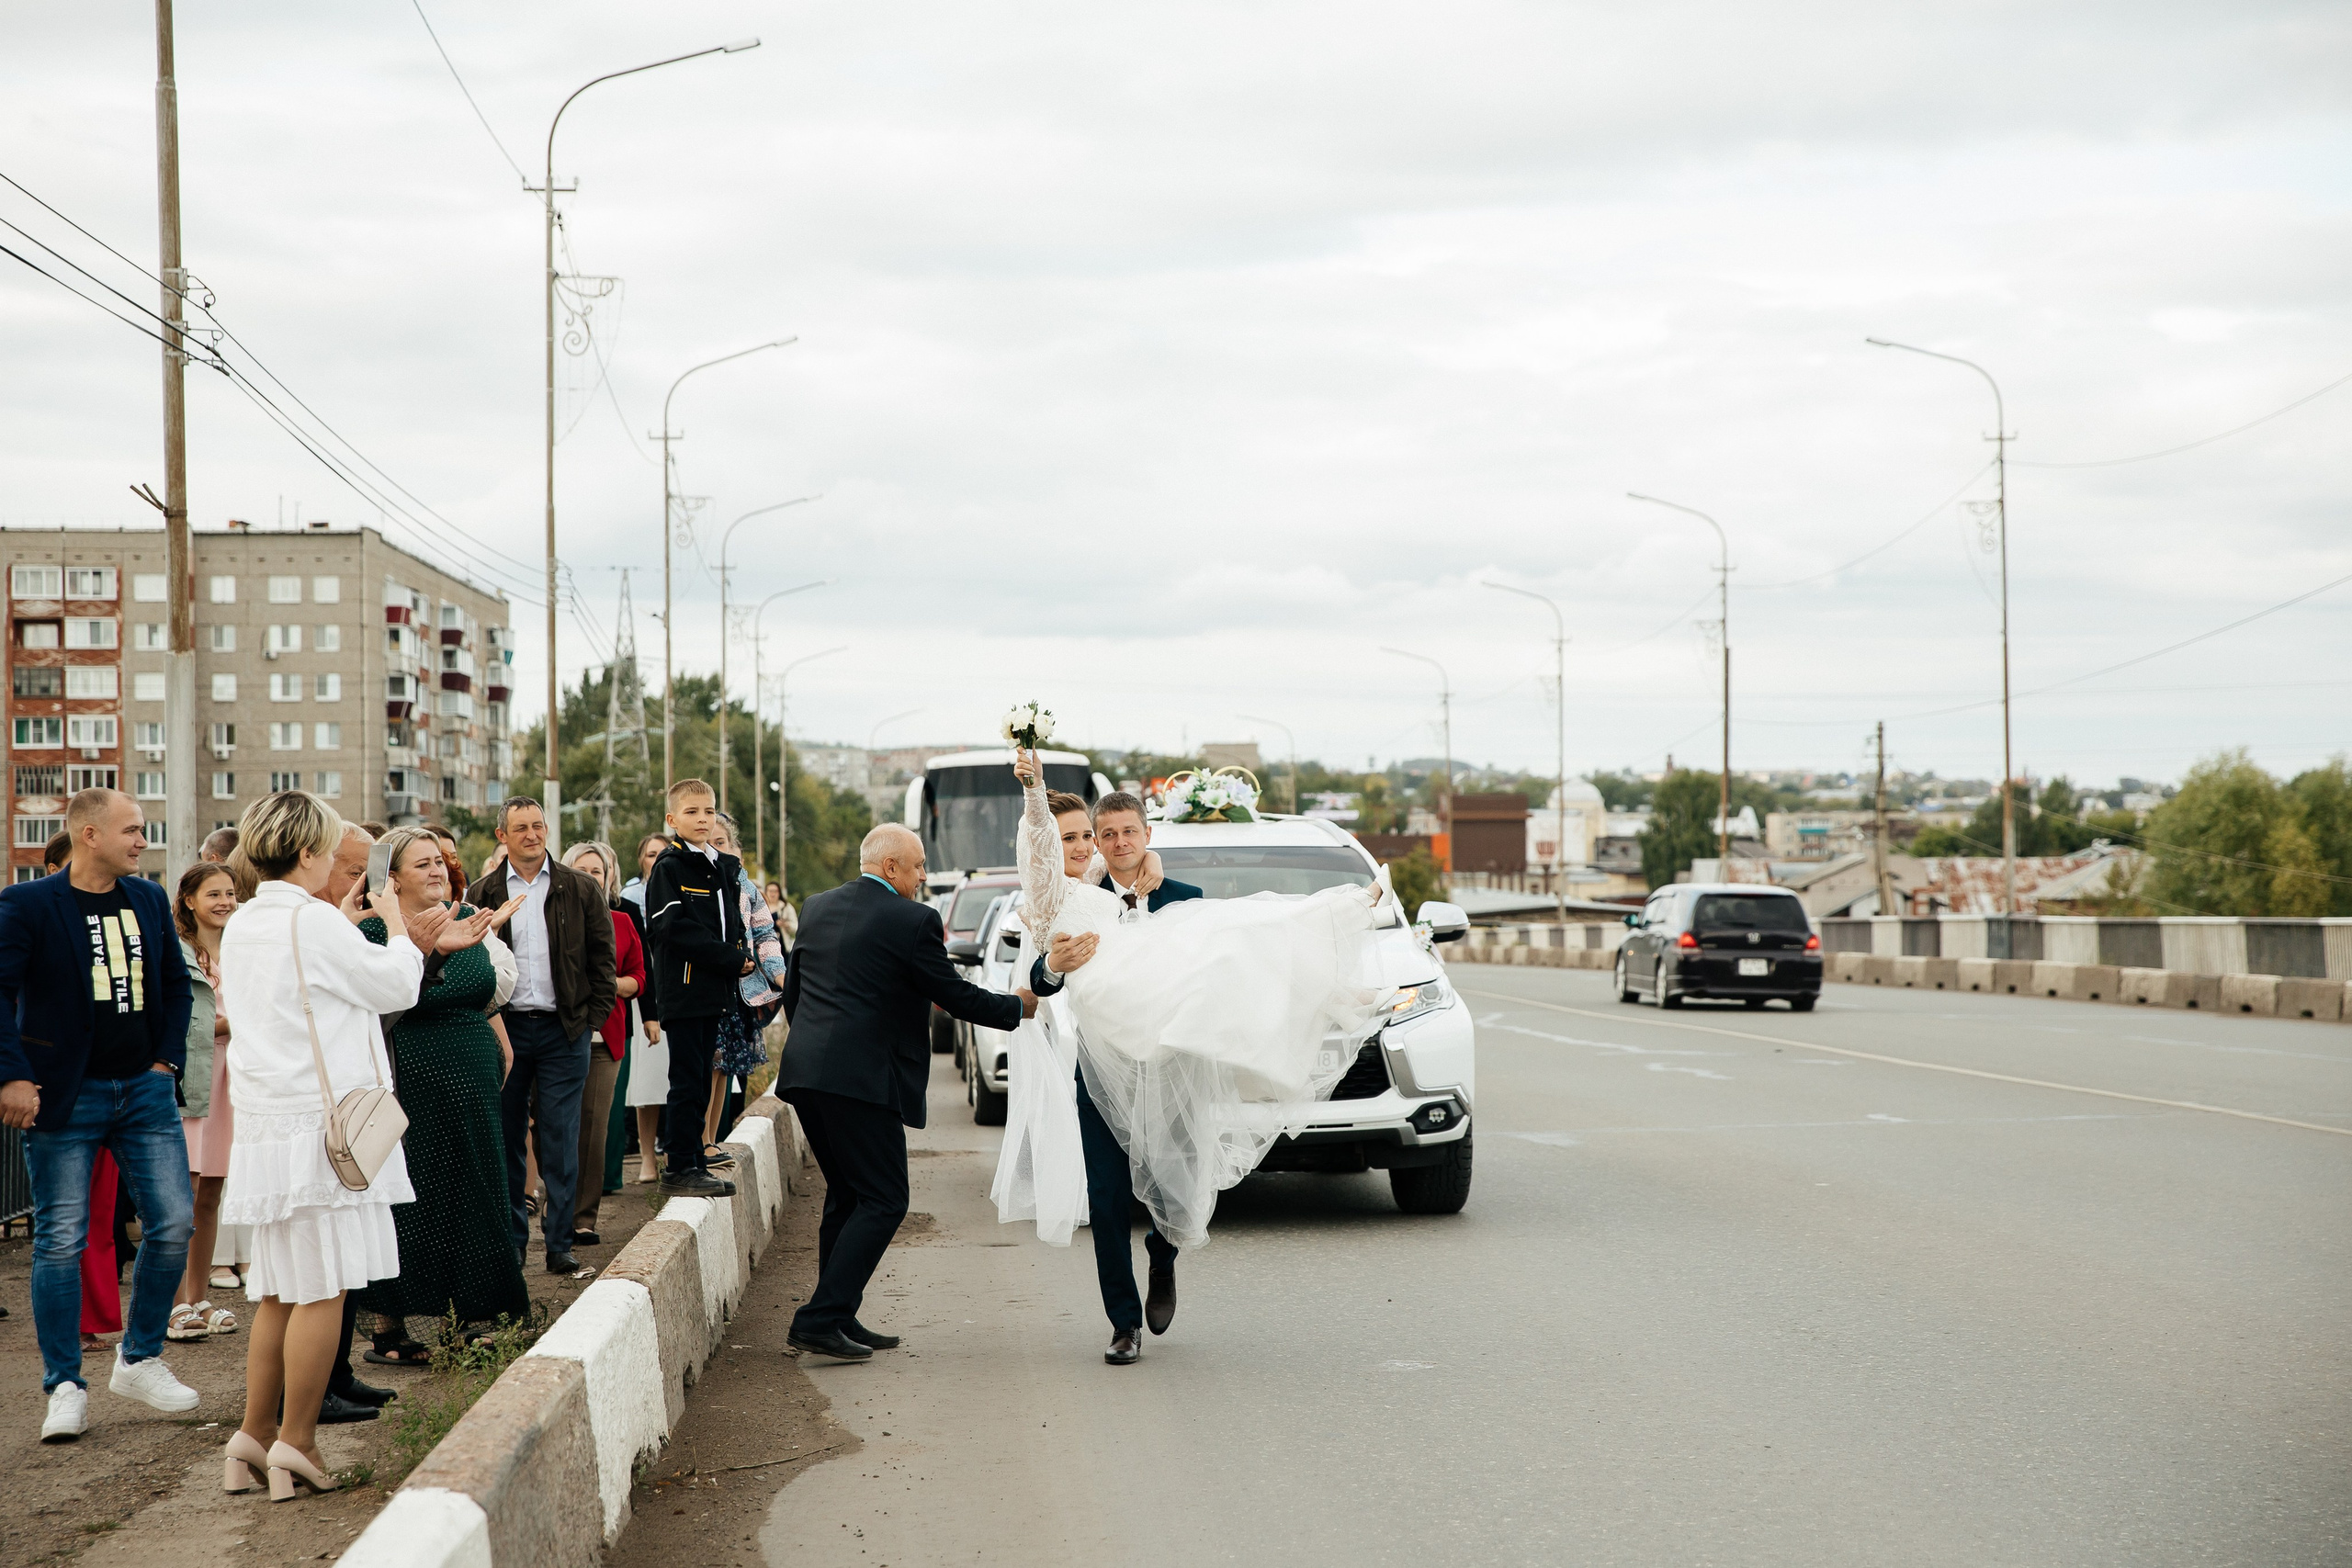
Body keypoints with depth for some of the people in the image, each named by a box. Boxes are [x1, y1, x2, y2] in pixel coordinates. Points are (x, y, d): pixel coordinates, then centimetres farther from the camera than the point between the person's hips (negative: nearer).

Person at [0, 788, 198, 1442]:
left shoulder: (149, 899, 9)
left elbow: (176, 983, 18)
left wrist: (168, 1058, 8)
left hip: (144, 1090, 5)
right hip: (65, 1095, -5)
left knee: (174, 1223, 1)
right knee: (60, 1240, -2)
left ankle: (140, 1361, 19)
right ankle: (66, 1389, 6)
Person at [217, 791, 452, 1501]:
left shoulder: (241, 926, 12)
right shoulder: (311, 922, -13)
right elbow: (397, 986, -4)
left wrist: (343, 925, 27)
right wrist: (395, 925, 13)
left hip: (266, 1123, 9)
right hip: (321, 1119, -9)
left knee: (280, 1289, 13)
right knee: (323, 1285, -3)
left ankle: (254, 1432, 14)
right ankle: (295, 1442, -1)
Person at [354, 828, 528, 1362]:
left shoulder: (470, 919, 10)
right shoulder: (375, 930, -8)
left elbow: (496, 987, 20)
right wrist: (435, 948, -37)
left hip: (473, 1083, 6)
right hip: (411, 1086, -6)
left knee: (474, 1193, 8)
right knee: (410, 1199, -3)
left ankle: (475, 1319, 17)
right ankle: (388, 1331, 6)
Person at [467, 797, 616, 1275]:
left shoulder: (581, 891, 6)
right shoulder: (483, 893, 6)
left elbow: (602, 959, 7)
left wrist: (593, 1017, -1)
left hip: (563, 1031, -1)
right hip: (504, 1029, 1)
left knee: (560, 1141, -2)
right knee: (506, 1138, 6)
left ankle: (559, 1243, 2)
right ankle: (512, 1239, 15)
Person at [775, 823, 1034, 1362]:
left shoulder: (818, 908, 14)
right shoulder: (913, 921, -8)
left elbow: (792, 990, 21)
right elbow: (955, 995, -3)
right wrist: (1018, 1007, 13)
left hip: (806, 1072, 8)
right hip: (862, 1079, -8)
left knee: (846, 1196, 17)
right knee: (882, 1201, -2)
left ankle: (839, 1319, 18)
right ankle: (820, 1318, -11)